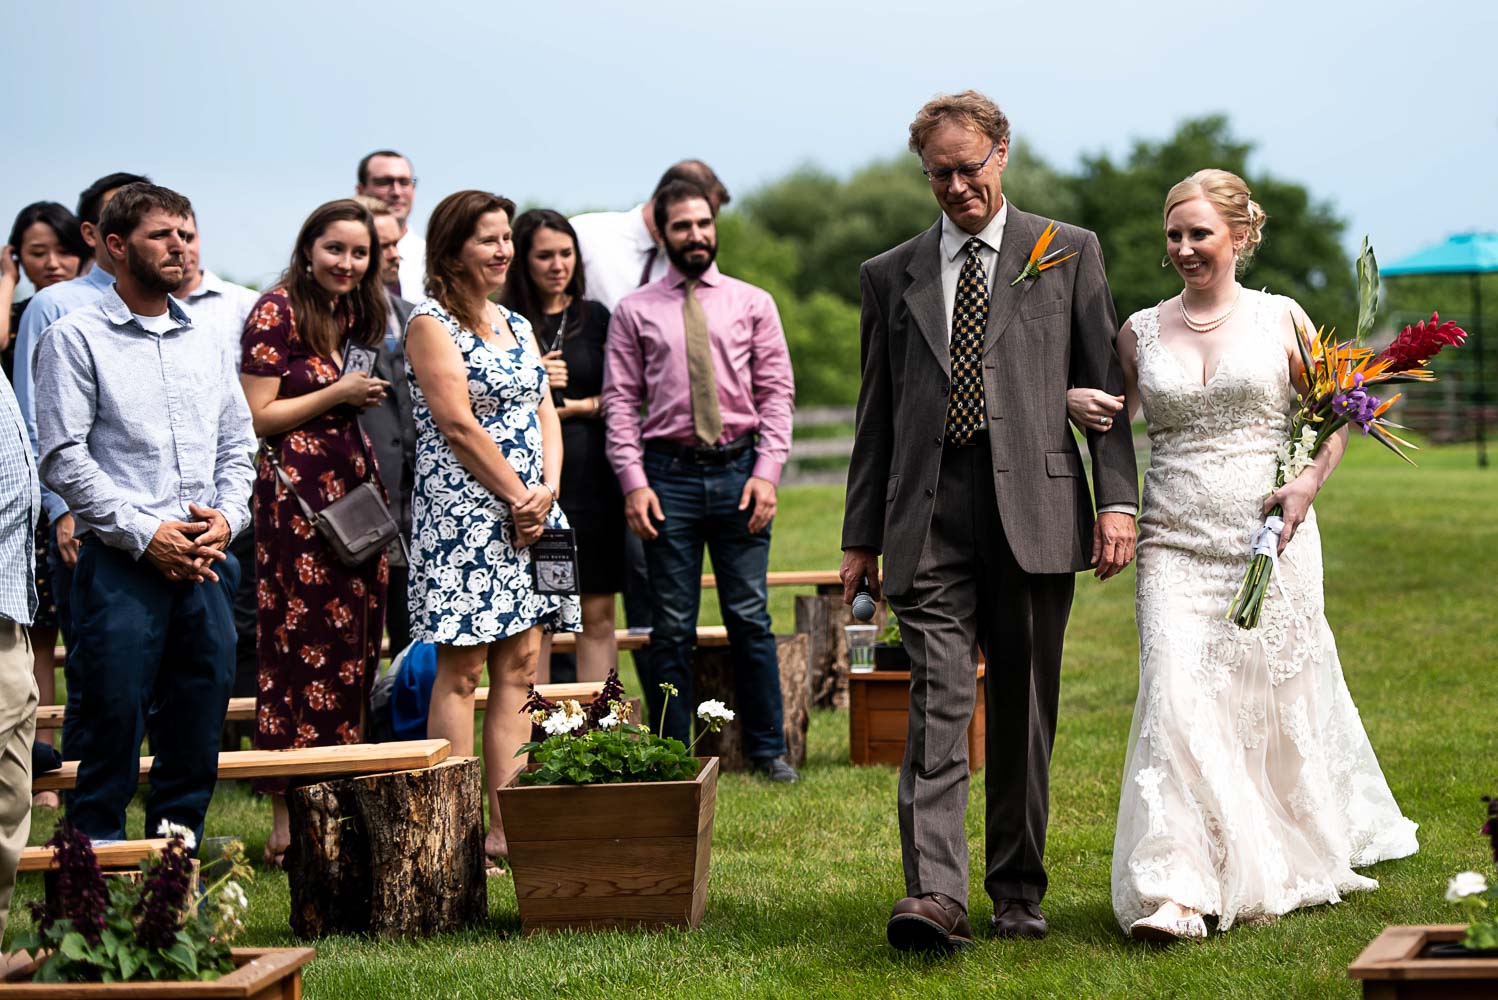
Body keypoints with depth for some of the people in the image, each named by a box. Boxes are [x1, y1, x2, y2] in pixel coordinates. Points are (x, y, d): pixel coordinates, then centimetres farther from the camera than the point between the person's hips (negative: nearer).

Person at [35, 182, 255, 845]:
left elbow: (238, 448, 19)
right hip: (121, 567, -5)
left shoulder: (207, 345, 17)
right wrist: (145, 533, -14)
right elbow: (63, 460, -8)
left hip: (206, 566, 5)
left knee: (196, 742, 7)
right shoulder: (77, 339, -1)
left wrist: (226, 518, -1)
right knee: (112, 738, -5)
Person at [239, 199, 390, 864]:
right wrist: (337, 394, -10)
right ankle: (288, 816, -6)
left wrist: (369, 395, 12)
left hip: (353, 485, 8)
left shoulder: (355, 315, 17)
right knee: (301, 646, -8)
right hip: (295, 490, -8)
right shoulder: (277, 312, -6)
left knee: (354, 642, 5)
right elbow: (256, 416, -10)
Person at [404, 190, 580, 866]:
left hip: (530, 510, 7)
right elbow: (458, 425, -12)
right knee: (461, 670, -6)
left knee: (519, 667, 3)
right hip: (463, 511, -7)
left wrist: (547, 490, -3)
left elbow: (544, 414, 14)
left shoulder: (518, 326, 18)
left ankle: (508, 827, 5)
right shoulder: (431, 325, -5)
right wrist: (517, 496, -10)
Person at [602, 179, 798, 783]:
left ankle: (767, 750, 10)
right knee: (672, 626, 2)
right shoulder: (634, 312, 7)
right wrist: (633, 482, -7)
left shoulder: (753, 304, 9)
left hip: (739, 470, 1)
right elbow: (620, 401, 4)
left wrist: (766, 473, -5)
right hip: (669, 473, 0)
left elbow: (777, 392, 6)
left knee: (750, 618, 2)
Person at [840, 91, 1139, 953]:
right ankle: (936, 896, -20)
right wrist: (862, 536, 12)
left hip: (1034, 508, -1)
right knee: (938, 704, -11)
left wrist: (1118, 501, -4)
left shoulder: (1070, 254, 9)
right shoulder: (890, 276, 15)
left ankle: (1019, 888, 17)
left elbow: (1106, 387, 6)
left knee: (1024, 712, 6)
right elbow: (877, 417, 16)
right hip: (929, 520, 1)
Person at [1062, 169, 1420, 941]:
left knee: (1282, 700, 8)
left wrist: (1310, 483, -10)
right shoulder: (1140, 333, 7)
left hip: (1268, 538, -1)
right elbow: (1115, 423, 17)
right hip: (1176, 544, 1)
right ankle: (1176, 894, -14)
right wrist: (1076, 403, -7)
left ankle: (1311, 855, 33)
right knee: (1175, 698, -13)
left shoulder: (1280, 319, 2)